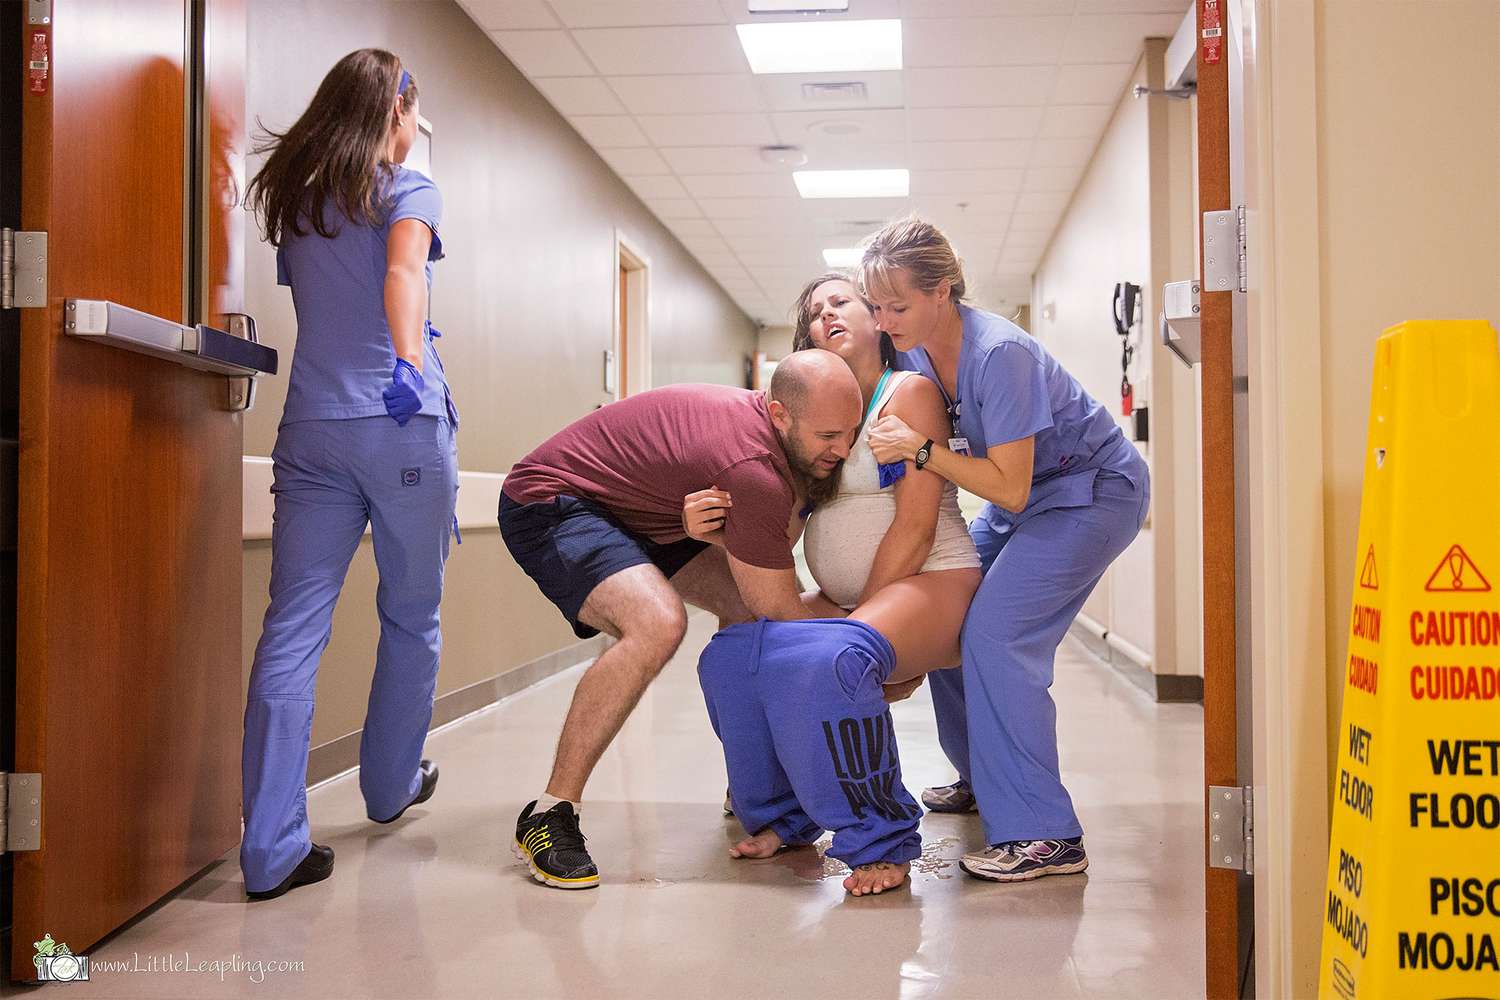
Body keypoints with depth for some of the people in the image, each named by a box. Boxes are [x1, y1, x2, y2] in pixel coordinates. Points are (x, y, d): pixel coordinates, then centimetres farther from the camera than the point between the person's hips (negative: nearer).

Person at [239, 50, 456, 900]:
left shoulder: (293, 198, 17)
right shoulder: (409, 191, 2)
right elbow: (403, 273, -16)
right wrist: (409, 362, -22)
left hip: (311, 425, 4)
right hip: (403, 423, -4)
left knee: (292, 629, -1)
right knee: (411, 617, 14)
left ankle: (274, 847, -6)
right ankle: (392, 788, 30)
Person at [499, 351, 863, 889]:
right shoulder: (754, 468, -33)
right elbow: (781, 613, -22)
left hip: (634, 512, 10)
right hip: (548, 503, -10)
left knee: (745, 606, 8)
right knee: (657, 622, -32)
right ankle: (548, 816, -20)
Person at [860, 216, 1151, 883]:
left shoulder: (999, 354, -30)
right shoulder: (912, 350, -6)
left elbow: (1009, 489, -28)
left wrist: (920, 448, -32)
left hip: (1095, 491, -8)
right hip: (1024, 496, 9)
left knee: (996, 633, -21)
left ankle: (1044, 835, -18)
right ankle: (984, 779, 21)